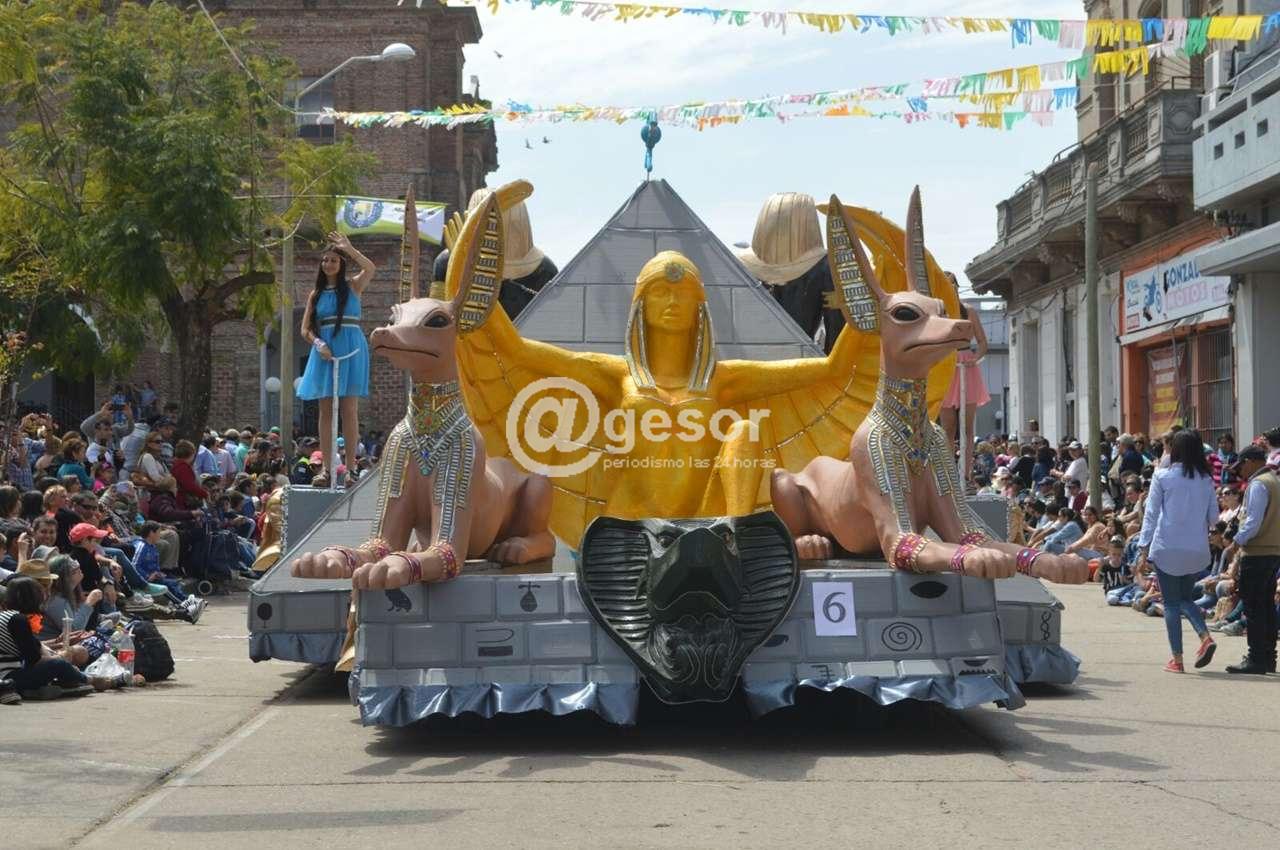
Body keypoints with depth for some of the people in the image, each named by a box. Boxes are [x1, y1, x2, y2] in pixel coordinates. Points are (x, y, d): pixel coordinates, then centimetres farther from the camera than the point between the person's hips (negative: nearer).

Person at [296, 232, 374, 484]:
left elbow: (370, 268, -16)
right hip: (324, 353, 3)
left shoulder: (352, 287, 5)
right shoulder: (316, 295, 12)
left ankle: (351, 467, -4)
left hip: (350, 351, -3)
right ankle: (327, 467, 3)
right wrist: (318, 344, -9)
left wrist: (348, 248, -16)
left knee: (349, 410, -5)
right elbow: (306, 329, 9)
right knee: (326, 411, 2)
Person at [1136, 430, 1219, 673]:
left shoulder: (1162, 477, -6)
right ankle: (1205, 636, -6)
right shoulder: (1206, 479, 3)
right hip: (1197, 550, 3)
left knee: (1171, 603, 5)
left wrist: (1144, 547, -1)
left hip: (1167, 548, -3)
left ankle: (1177, 659, 2)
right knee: (1186, 597, 19)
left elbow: (1151, 514, -5)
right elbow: (1213, 518, 7)